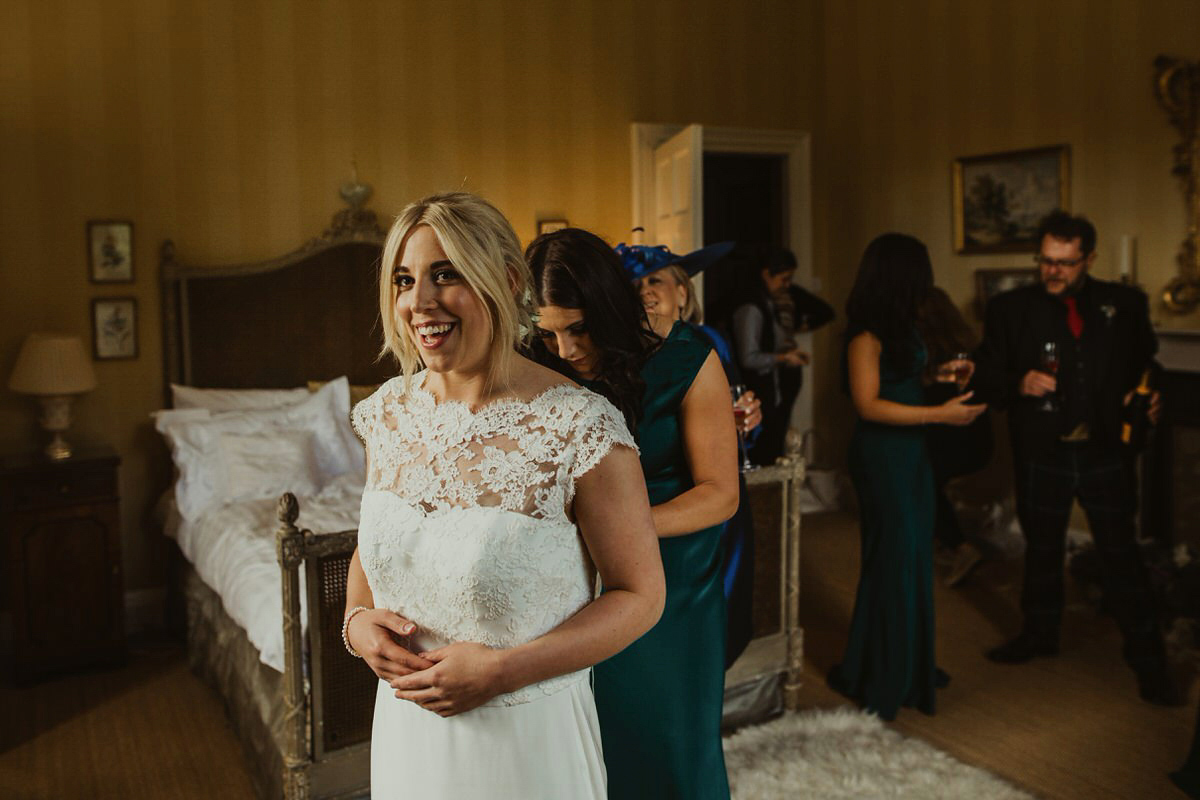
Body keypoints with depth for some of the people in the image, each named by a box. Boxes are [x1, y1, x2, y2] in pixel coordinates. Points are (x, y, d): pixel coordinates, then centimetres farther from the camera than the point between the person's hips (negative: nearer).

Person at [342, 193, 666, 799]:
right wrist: (355, 620, -8)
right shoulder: (387, 412, -3)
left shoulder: (579, 426, -20)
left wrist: (505, 669, -21)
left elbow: (641, 594, -13)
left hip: (528, 735, -5)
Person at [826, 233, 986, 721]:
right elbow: (869, 404, -20)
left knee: (914, 556, 14)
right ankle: (881, 678, 16)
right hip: (883, 456, -9)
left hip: (911, 451, 9)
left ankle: (910, 664, 29)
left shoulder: (897, 327, 10)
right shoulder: (867, 333, -16)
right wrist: (940, 414, -21)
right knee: (894, 559, 0)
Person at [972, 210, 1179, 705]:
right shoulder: (1010, 309, -3)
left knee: (1121, 553, 4)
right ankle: (1038, 635, 37)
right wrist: (1019, 384, -20)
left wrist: (1146, 400, -8)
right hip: (1042, 454, 1)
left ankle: (1149, 663, 16)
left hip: (1106, 454, 0)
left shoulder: (1124, 305, 1)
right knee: (1042, 550, 17)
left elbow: (1145, 364, 11)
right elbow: (986, 376, -1)